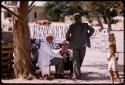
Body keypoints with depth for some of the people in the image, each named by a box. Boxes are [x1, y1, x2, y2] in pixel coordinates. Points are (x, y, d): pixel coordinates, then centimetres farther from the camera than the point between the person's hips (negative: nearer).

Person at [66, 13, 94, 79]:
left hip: (75, 45, -1)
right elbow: (92, 30, -3)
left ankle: (77, 75, -2)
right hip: (83, 44, 1)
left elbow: (67, 34, -15)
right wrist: (87, 36, 5)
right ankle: (77, 73, 24)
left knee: (76, 60, 4)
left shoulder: (72, 26, -7)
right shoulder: (85, 25, -2)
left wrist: (69, 40, 3)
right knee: (80, 59, 15)